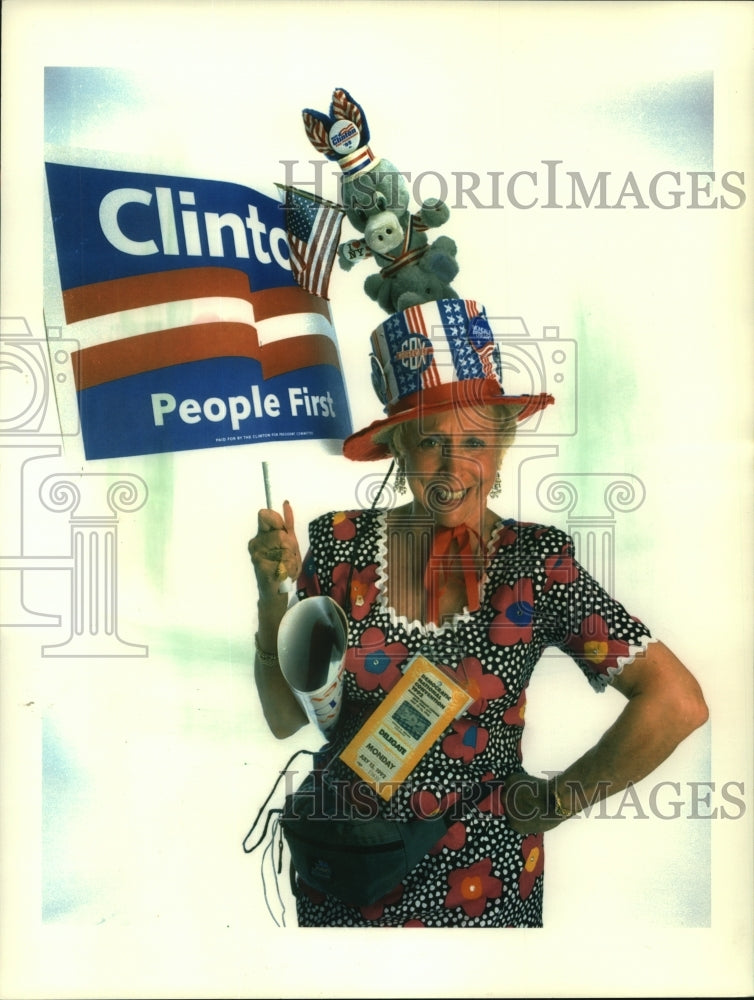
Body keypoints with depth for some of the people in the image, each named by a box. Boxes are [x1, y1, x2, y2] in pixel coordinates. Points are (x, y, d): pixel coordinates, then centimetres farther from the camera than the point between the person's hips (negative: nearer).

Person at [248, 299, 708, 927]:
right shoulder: (341, 543, -10)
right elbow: (287, 717, -4)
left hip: (478, 881, -1)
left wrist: (554, 801, -13)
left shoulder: (538, 563, -15)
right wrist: (274, 597, -16)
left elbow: (678, 702, -20)